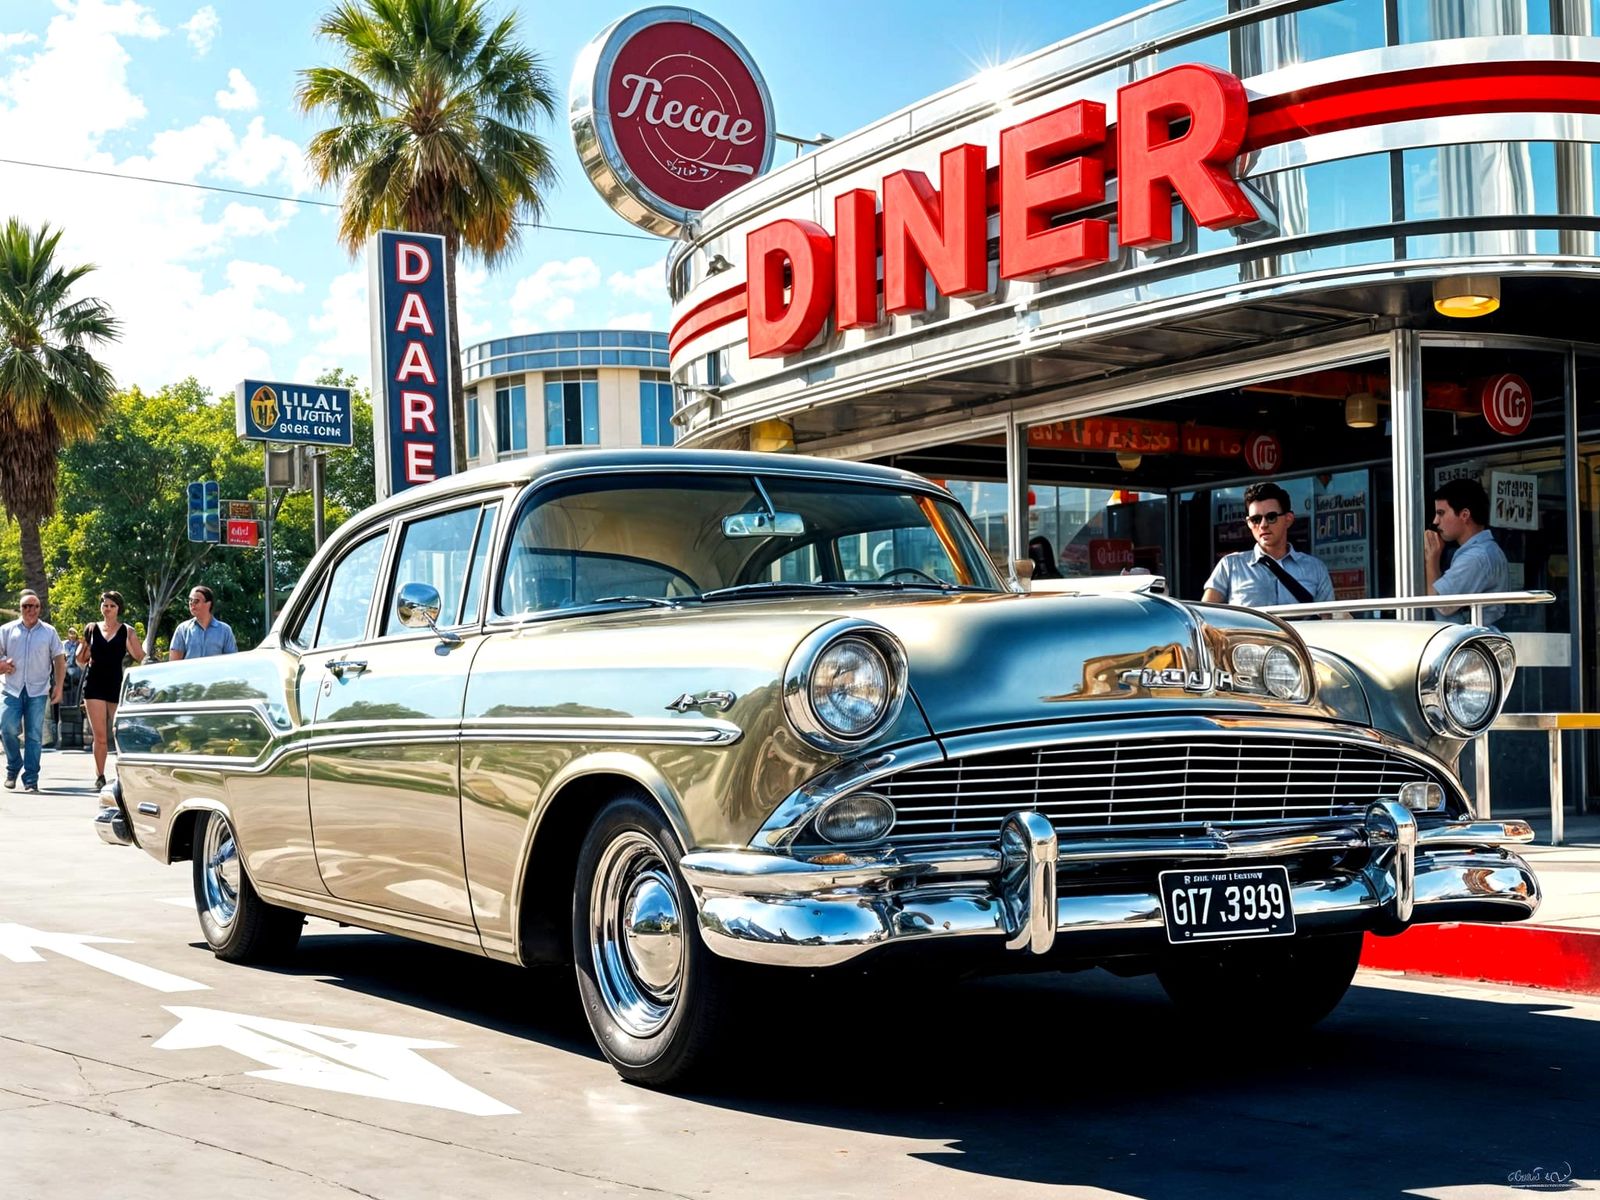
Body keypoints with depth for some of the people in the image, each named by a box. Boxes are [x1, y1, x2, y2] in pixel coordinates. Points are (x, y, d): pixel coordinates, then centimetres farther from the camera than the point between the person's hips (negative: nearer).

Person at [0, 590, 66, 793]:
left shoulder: (49, 632, 9)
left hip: (38, 691, 0)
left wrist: (58, 687, 2)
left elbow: (59, 660, 10)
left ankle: (30, 779, 0)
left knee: (34, 735, -2)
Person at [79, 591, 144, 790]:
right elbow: (81, 661, 14)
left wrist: (130, 638, -14)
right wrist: (83, 645, -5)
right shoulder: (92, 629, 8)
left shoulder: (126, 631, 3)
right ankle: (99, 775, 7)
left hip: (117, 686, -1)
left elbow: (140, 658, -2)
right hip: (95, 686, 1)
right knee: (100, 736, -1)